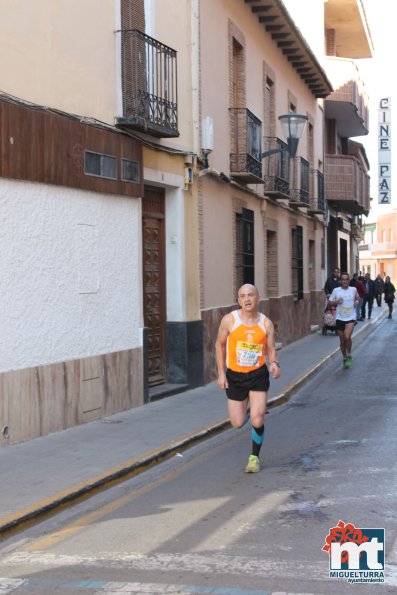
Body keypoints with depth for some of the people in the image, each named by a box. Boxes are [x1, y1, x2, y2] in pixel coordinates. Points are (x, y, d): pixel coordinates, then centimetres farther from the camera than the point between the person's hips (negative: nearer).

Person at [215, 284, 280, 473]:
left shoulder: (266, 323, -4)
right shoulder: (229, 320, -8)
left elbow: (271, 349, 3)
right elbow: (220, 345, 4)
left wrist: (274, 363, -19)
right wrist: (221, 373, 0)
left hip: (258, 374, -1)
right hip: (234, 375, 1)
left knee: (257, 420, -13)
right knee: (237, 423, 3)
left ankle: (254, 457, 10)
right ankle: (246, 411, 41)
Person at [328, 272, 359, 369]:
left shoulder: (353, 289, 0)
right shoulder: (336, 290, -3)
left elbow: (357, 297, 21)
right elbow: (329, 303, 3)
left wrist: (356, 301, 1)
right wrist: (337, 302, -14)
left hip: (351, 318, -1)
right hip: (340, 318, 1)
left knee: (347, 336, -23)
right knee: (342, 341, 9)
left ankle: (349, 355, 0)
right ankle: (345, 358, 30)